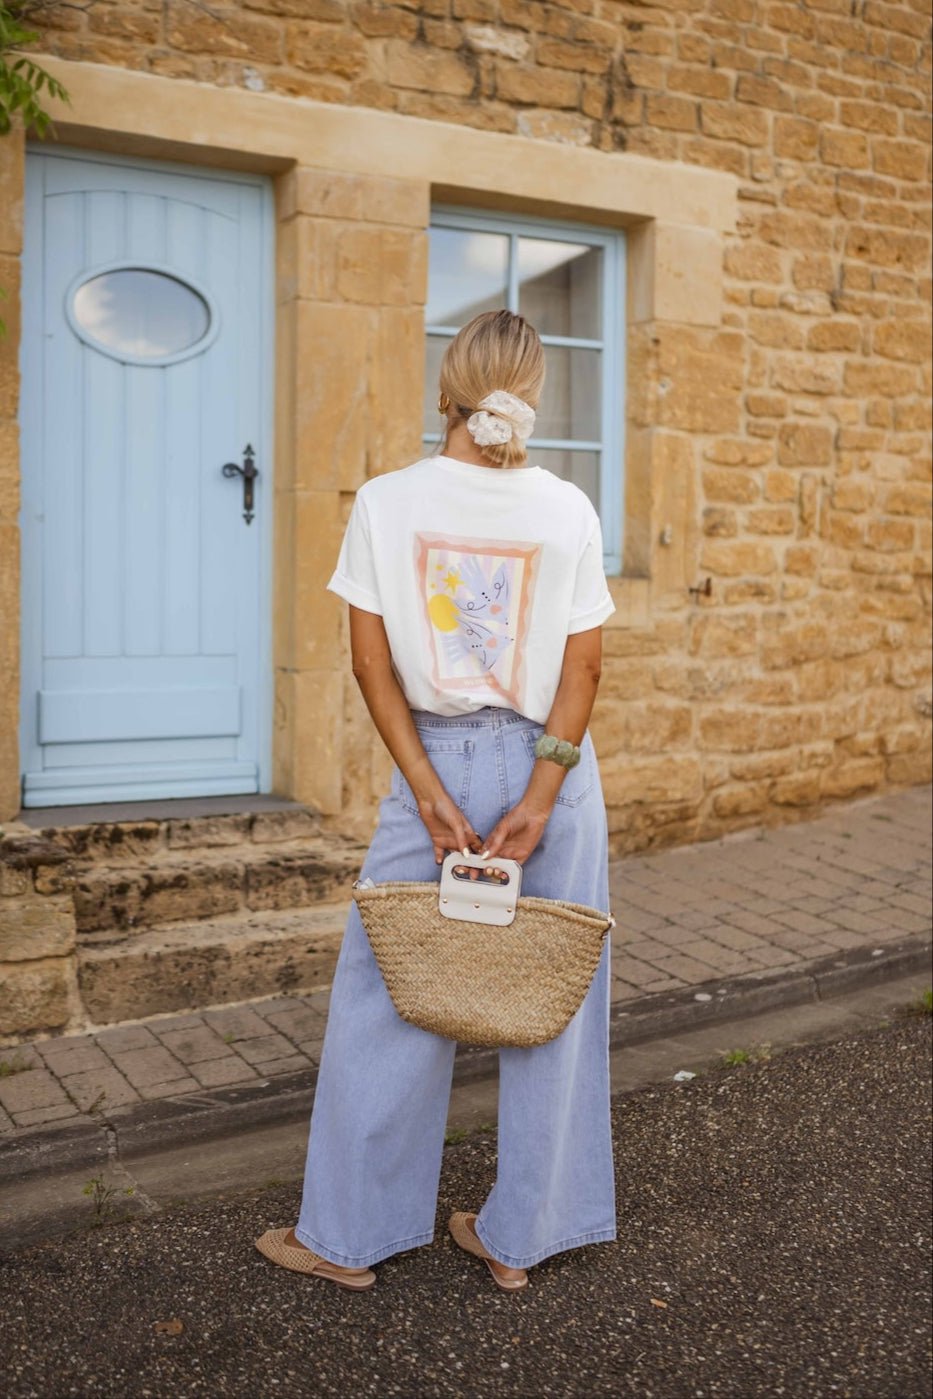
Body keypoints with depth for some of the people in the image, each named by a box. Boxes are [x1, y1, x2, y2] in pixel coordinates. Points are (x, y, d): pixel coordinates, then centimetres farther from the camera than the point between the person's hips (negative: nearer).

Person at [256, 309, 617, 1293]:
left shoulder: (387, 503, -6)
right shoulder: (570, 511, -3)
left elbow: (373, 662, -9)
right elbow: (583, 668, -7)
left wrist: (431, 795, -9)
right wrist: (537, 799, -8)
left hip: (437, 762, -1)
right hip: (550, 766, 2)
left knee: (385, 999, 11)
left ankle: (348, 1236, 23)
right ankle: (520, 1236, 25)